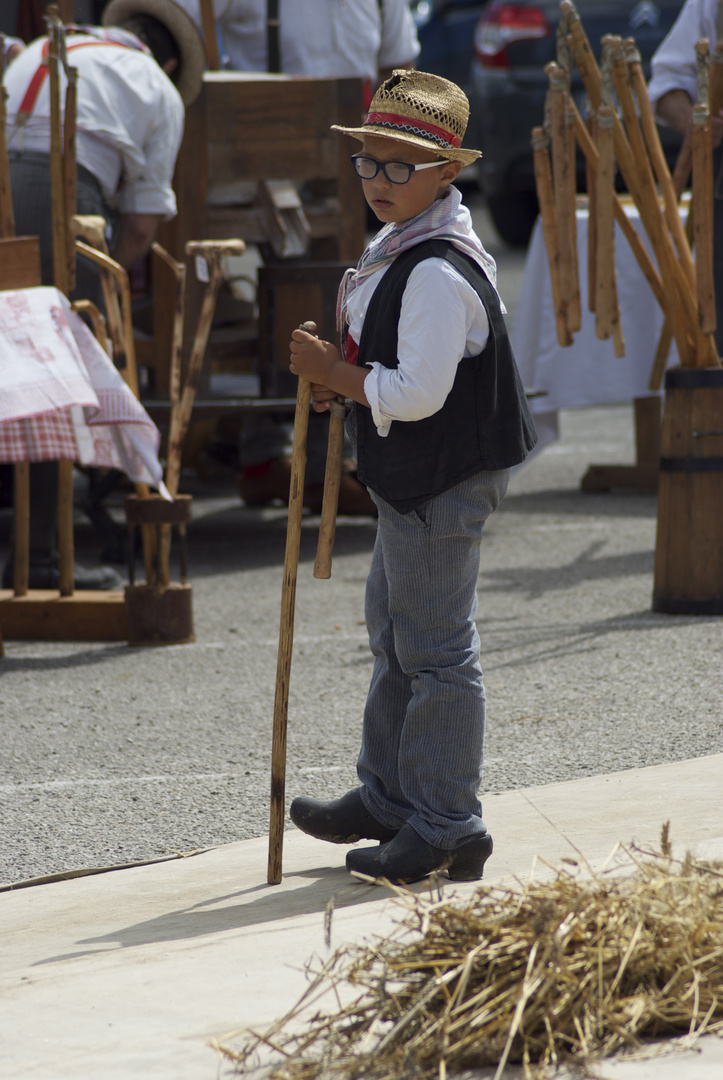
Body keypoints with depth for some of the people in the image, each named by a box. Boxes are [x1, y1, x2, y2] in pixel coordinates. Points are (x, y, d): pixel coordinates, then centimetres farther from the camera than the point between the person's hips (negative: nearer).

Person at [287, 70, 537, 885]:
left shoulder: (438, 272, -24)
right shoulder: (402, 248, 10)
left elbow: (417, 392, -29)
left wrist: (333, 372, -16)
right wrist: (342, 372, 5)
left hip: (444, 480, -11)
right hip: (414, 478, 11)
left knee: (435, 648, -4)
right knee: (394, 634, 20)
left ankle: (446, 826, 2)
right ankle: (388, 797, 33)